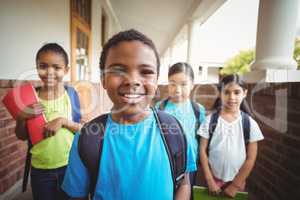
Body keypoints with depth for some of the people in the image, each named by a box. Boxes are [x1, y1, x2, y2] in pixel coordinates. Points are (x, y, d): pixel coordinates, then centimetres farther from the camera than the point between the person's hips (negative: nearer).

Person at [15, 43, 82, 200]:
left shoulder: (71, 93, -11)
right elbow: (21, 136, 1)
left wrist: (63, 121, -23)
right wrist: (22, 117, -16)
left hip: (69, 165, -1)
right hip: (40, 169, 1)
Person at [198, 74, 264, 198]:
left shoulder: (250, 123, -8)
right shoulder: (210, 120, -11)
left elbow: (251, 158, -5)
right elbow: (203, 151, -7)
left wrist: (235, 185, -6)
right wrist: (210, 181, -8)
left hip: (237, 181, 1)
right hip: (214, 178, 0)